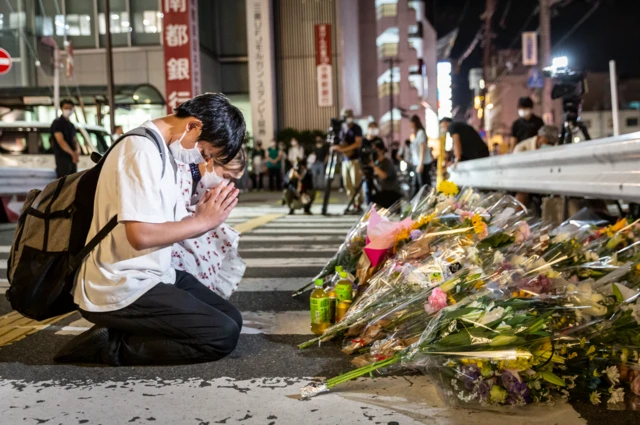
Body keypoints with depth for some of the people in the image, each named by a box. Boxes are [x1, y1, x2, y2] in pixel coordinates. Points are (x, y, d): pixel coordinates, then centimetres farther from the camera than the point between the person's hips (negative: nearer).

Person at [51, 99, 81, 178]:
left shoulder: (71, 125, 19)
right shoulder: (57, 123, -5)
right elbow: (61, 141, -15)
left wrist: (78, 151, -7)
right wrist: (72, 153, -25)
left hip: (73, 159, 8)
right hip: (62, 157, -8)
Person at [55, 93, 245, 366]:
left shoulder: (158, 148, 12)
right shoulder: (143, 151, -19)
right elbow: (141, 235, -26)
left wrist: (201, 217, -1)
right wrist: (203, 221, -15)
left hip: (151, 275, 10)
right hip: (122, 290, -10)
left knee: (231, 319, 11)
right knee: (223, 336, -15)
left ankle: (121, 332, 8)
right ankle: (111, 345, -6)